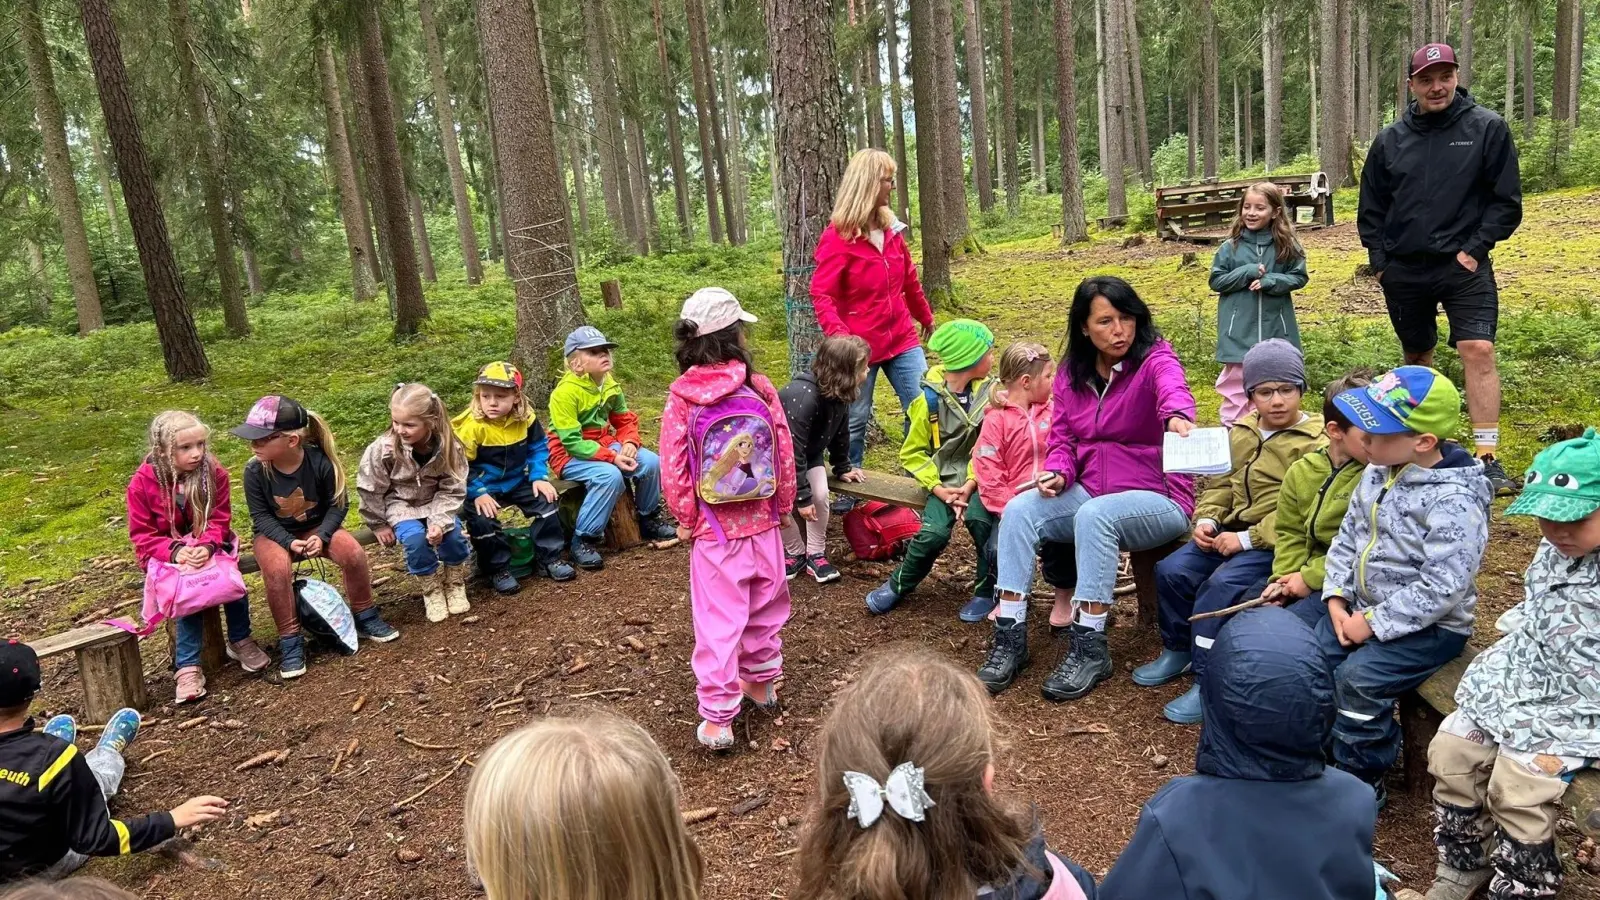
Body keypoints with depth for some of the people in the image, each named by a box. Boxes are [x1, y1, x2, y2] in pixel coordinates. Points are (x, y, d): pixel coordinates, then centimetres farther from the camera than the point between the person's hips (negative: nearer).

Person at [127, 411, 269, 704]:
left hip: (208, 548, 2)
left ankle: (240, 641, 0)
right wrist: (175, 551, -27)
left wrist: (207, 546, -26)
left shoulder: (214, 473, -7)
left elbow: (220, 519, -5)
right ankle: (188, 667, -22)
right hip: (166, 556, -2)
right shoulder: (142, 483, -12)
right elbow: (141, 535, -9)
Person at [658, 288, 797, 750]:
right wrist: (784, 506, 12)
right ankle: (762, 681, 39)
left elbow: (673, 470, -9)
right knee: (765, 605, 21)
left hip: (714, 530, -2)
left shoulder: (681, 399, -11)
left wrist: (686, 519, 6)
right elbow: (785, 453, -2)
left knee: (718, 620, 4)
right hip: (763, 523, 2)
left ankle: (717, 719, 8)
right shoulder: (759, 388, -9)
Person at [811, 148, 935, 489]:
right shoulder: (838, 237, -13)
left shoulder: (891, 227, 5)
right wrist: (840, 337, -31)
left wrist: (926, 317, 29)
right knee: (855, 420, 8)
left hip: (902, 339, 6)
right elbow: (821, 294, -17)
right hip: (860, 346, -5)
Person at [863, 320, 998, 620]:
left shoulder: (990, 393, -2)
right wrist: (938, 488, -11)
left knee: (980, 520, -30)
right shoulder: (930, 399, -7)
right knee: (934, 533, -23)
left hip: (980, 476, 0)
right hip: (944, 479, 0)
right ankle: (899, 585, 8)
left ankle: (987, 589, -3)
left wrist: (971, 484, -17)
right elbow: (912, 453, 0)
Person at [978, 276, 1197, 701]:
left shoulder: (1154, 359, -11)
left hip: (1158, 501, -5)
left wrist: (1177, 415, -61)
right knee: (1019, 510, -20)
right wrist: (1057, 474, -16)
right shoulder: (1071, 375, 7)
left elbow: (1171, 385, -36)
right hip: (1090, 493, 5)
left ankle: (1089, 650, -25)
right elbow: (1062, 440, 8)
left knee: (1094, 516, -36)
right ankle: (1010, 637, -17)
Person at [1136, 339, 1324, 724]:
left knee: (1221, 586, -27)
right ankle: (1178, 650, 14)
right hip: (1230, 530, 7)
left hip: (1275, 542, -7)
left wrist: (1247, 538, -21)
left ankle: (1208, 682, -15)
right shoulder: (1240, 433, 14)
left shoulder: (1315, 442, -10)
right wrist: (1206, 520, -3)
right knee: (1171, 570, -8)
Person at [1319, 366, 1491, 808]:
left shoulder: (1454, 501, -25)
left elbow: (1441, 587, -28)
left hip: (1428, 625, -8)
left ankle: (1363, 782, -1)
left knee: (1357, 681, -24)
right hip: (1364, 608, 8)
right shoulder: (1379, 472, 0)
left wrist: (1374, 623, -22)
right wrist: (1337, 598, -2)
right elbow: (1348, 535, 9)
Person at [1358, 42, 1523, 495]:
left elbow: (1507, 200, -1)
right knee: (1416, 355, 16)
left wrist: (1476, 248, -9)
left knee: (1478, 351, -15)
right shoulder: (1390, 140, 6)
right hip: (1403, 270, 3)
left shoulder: (1487, 128, -2)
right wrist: (1379, 258, 4)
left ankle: (1487, 458, -13)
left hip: (1464, 266, -3)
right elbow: (1371, 207, 13)